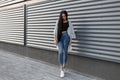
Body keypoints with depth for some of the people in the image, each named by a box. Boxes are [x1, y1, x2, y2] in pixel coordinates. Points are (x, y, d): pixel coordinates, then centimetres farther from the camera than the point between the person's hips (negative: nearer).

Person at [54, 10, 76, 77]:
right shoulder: (58, 22, 9)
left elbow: (71, 31, 6)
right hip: (60, 37, 0)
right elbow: (56, 31, 6)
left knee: (65, 52, 2)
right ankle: (61, 70, -12)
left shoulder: (69, 22, 7)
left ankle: (64, 67, 16)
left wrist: (71, 40, -1)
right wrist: (55, 39, -1)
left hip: (66, 37, 0)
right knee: (61, 52, -14)